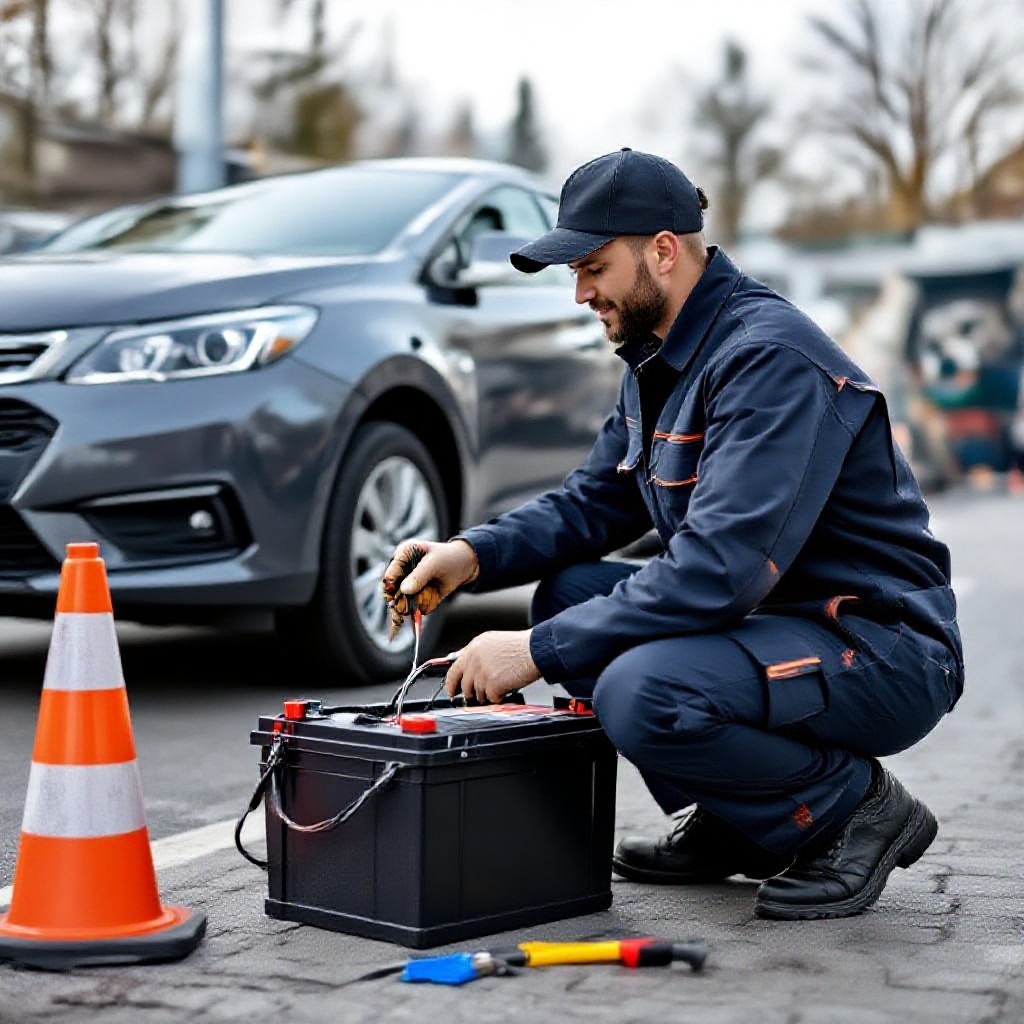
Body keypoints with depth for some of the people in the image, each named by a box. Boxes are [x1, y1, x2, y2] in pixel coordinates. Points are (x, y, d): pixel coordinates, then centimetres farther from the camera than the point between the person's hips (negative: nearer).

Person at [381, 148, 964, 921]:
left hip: (885, 654, -10)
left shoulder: (769, 357, -22)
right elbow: (594, 503, 16)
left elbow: (722, 567, -30)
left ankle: (857, 808, -5)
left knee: (640, 692, -31)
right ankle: (730, 825, 11)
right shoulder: (658, 360, 10)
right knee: (567, 592, 3)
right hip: (771, 619, 10)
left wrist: (540, 652, -26)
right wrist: (473, 555, -3)